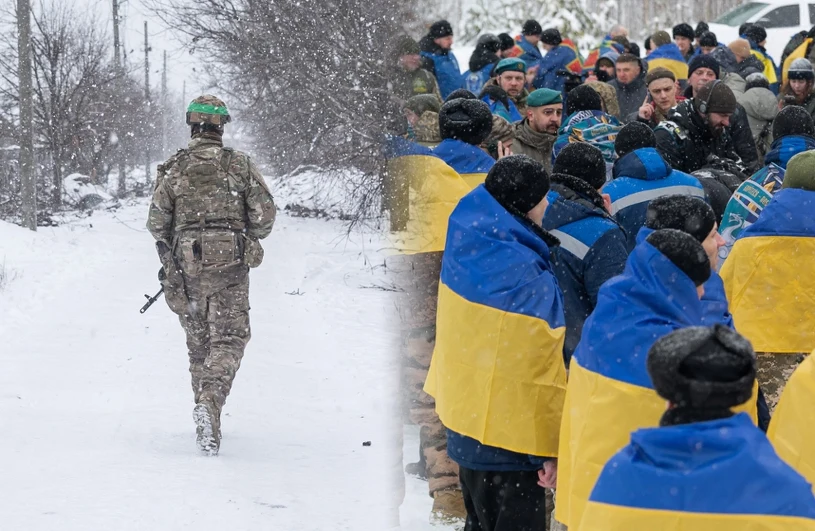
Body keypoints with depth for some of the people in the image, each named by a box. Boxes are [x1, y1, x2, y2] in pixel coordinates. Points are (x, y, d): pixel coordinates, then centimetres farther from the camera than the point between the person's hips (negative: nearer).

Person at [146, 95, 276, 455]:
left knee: (199, 344, 14)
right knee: (228, 340, -2)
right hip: (230, 266, -2)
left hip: (187, 267, 2)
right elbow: (265, 213, -2)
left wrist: (171, 246, 19)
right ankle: (210, 401, -28)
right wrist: (249, 236, 17)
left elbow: (156, 223, 0)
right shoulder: (240, 164, -1)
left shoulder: (173, 169, 1)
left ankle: (207, 424, 18)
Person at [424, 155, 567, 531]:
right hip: (511, 432, -8)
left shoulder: (467, 247, 1)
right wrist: (552, 445, -15)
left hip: (463, 418, 8)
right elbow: (543, 368, -20)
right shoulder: (528, 278, -23)